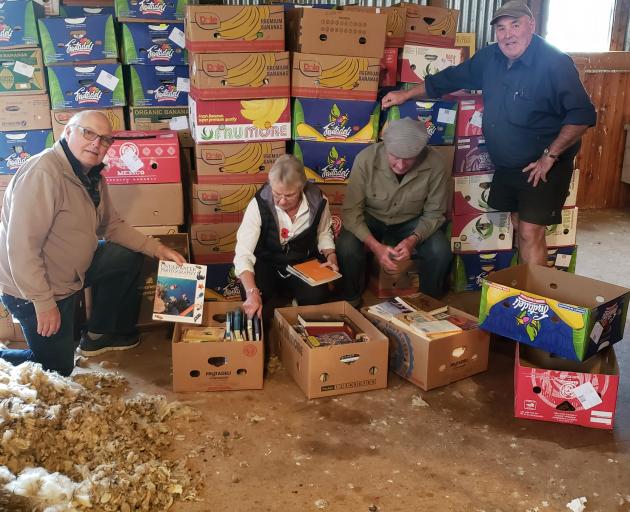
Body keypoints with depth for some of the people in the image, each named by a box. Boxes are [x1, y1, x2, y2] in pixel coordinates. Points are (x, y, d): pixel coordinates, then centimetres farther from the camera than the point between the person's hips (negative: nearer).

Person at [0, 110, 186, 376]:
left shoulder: (92, 175, 0)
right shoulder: (42, 173, -29)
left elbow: (112, 225, 11)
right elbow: (22, 247, -30)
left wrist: (157, 249, 1)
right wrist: (44, 304, -26)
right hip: (33, 288, -8)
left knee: (130, 259, 8)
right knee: (57, 370, 1)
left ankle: (97, 337, 20)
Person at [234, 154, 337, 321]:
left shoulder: (318, 201, -16)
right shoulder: (259, 204, -25)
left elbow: (324, 233, 9)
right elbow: (243, 254, -29)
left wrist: (330, 256, -11)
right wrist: (252, 293, -44)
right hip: (266, 264, -1)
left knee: (316, 297, -27)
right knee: (254, 302, -30)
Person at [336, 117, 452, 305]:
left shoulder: (435, 165, -25)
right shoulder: (366, 159, -28)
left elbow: (433, 214, -13)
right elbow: (352, 211, -22)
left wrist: (413, 239, -32)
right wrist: (375, 246, -36)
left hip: (411, 222, 1)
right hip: (370, 219, -1)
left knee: (441, 252, -25)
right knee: (346, 247, -30)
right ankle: (351, 301, 1)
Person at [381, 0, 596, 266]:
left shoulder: (555, 63, -18)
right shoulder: (490, 58, 2)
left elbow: (582, 114, -20)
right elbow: (450, 78, 14)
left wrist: (550, 156, -21)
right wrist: (406, 94, 14)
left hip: (542, 167, -7)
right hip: (506, 165, 7)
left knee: (530, 233, -11)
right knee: (518, 226, 14)